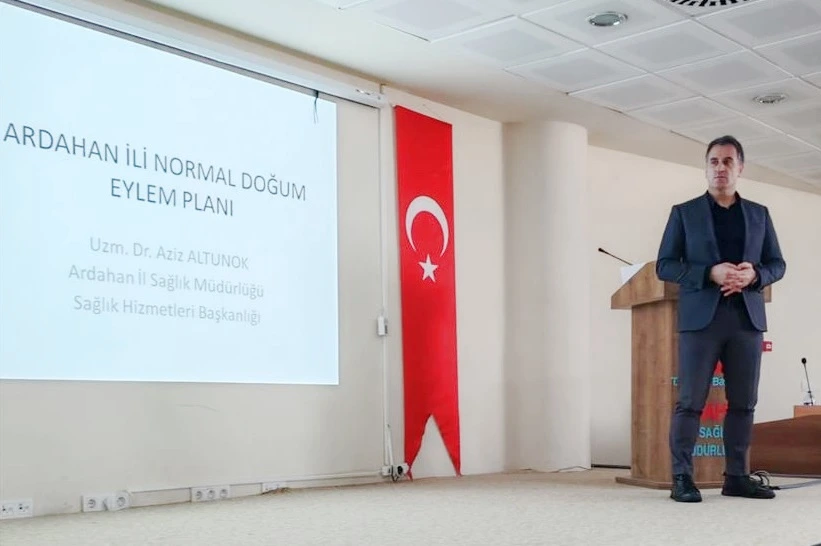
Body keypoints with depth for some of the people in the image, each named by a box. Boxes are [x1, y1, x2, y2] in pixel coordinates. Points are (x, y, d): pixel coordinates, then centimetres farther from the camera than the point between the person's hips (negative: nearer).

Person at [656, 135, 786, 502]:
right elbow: (664, 266, 0)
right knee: (691, 401, -5)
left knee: (743, 402, 5)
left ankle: (737, 476, 13)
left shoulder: (759, 214, 15)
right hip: (701, 317, -3)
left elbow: (777, 264, 14)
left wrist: (753, 275, -9)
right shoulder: (684, 212, 6)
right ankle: (681, 478, -2)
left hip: (747, 318, 3)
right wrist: (711, 273, -15)